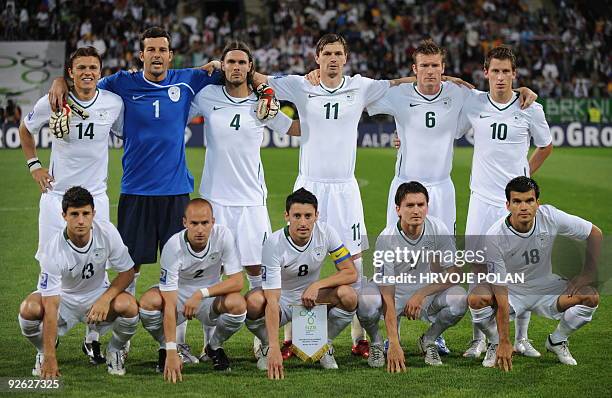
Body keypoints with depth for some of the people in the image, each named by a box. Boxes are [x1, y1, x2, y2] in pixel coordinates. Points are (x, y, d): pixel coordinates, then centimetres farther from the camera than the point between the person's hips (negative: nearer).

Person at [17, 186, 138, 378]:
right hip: (63, 298, -1)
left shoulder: (107, 232, -21)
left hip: (98, 295, 1)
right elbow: (51, 306, -31)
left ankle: (115, 350, 3)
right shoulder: (52, 250, -29)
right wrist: (50, 358, -35)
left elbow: (127, 272, -8)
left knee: (128, 306, -31)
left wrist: (105, 299, -28)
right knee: (29, 309, -32)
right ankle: (43, 353, 2)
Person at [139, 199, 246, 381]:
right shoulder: (173, 246, -28)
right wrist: (171, 352, -39)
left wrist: (201, 294, -32)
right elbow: (169, 304, -32)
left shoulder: (223, 235, -22)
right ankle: (165, 349, -1)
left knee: (237, 304, -31)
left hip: (211, 295, 1)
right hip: (178, 294, -1)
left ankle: (215, 346, 2)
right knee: (149, 301, -32)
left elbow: (237, 281, -19)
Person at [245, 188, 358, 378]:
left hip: (311, 298, 2)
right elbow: (272, 301, -32)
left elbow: (351, 273, -12)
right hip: (282, 300, -2)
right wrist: (274, 348, -42)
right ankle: (267, 347, -3)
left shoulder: (326, 232, -16)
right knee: (253, 301, -35)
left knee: (348, 295, -27)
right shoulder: (274, 244, -26)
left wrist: (316, 285, -27)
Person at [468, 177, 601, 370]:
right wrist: (505, 342, -30)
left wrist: (588, 274, -11)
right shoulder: (495, 236, -27)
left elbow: (595, 233, -3)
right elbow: (501, 291, -28)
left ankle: (557, 341, 6)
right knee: (476, 299, -33)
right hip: (512, 290, -3)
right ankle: (497, 344, -1)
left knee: (591, 297, -21)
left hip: (545, 286, 3)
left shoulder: (549, 216, -20)